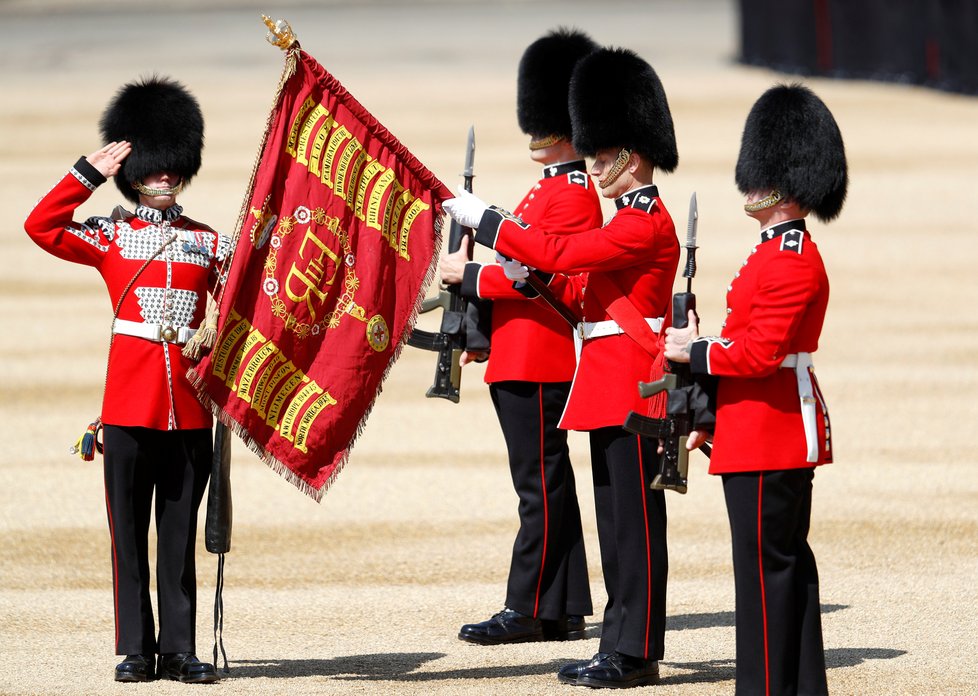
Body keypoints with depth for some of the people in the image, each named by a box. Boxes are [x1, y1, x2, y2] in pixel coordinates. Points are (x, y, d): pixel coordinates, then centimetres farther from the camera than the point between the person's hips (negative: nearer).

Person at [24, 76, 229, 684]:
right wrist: (89, 172, -7)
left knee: (180, 531, 4)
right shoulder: (110, 236, 5)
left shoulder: (208, 243, 11)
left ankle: (179, 649, 8)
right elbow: (41, 226, -8)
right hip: (130, 399, -2)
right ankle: (136, 650, 5)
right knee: (129, 530, 0)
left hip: (190, 401, 2)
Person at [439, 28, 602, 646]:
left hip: (537, 363, -11)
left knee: (540, 483, -7)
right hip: (524, 359, 11)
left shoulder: (573, 195, -13)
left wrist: (469, 275, -14)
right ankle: (566, 611, 14)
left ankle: (528, 610, -6)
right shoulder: (549, 190, 18)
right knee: (547, 481, 11)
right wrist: (484, 328, 19)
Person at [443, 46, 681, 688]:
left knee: (635, 518, -6)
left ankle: (635, 653, -4)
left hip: (630, 386, -10)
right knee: (617, 518, 11)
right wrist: (538, 275, 6)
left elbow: (562, 252, -21)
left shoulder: (647, 223, -15)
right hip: (611, 388, 10)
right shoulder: (633, 218, 17)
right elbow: (587, 289, 21)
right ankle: (623, 646, 15)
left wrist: (484, 220, -16)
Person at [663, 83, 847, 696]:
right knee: (789, 559, 12)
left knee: (766, 564, -6)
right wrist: (713, 415, 20)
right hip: (789, 433, 10)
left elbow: (759, 351, -23)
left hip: (766, 437, -10)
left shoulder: (789, 263, -17)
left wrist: (695, 353, -9)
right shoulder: (788, 251, 16)